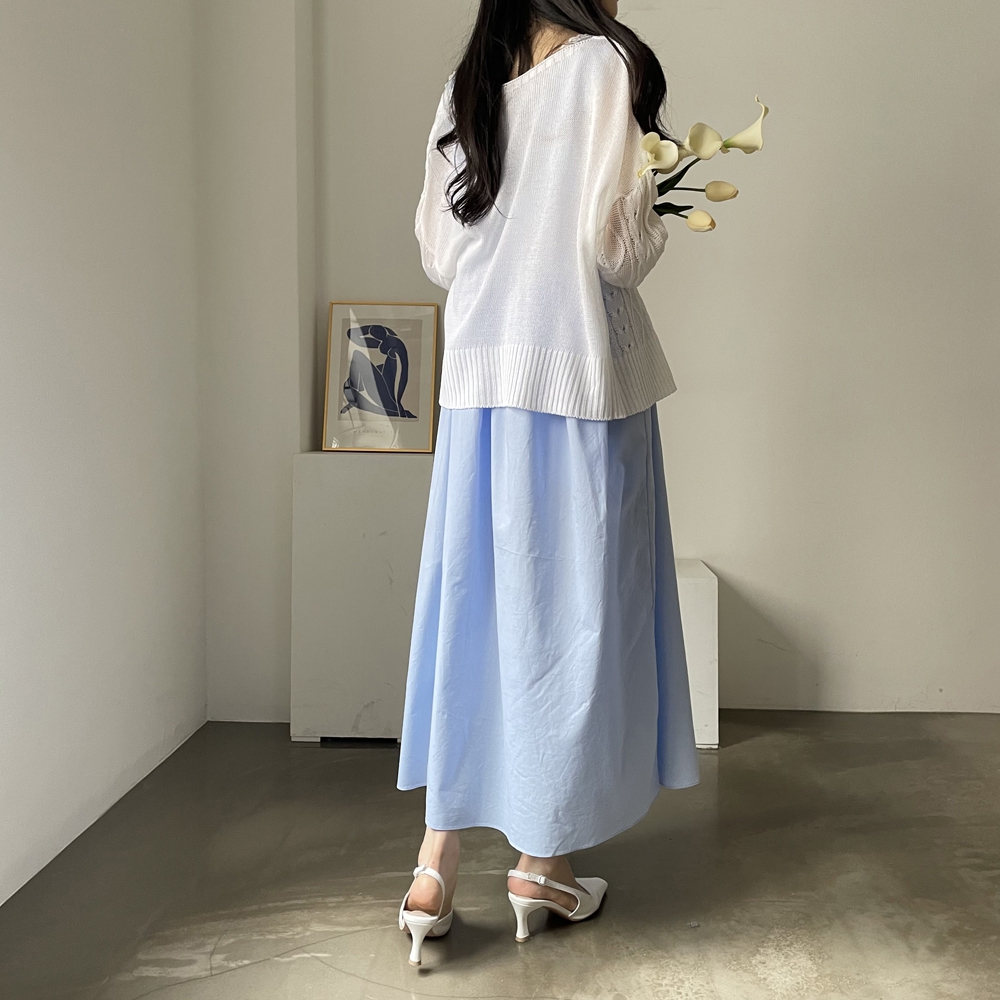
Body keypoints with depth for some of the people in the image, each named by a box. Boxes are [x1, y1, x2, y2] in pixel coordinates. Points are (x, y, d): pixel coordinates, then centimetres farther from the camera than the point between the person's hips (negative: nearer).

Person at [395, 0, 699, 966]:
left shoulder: (467, 82, 11)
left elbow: (437, 250, 11)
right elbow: (614, 242, -13)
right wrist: (655, 219, 8)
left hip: (477, 377, 5)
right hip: (578, 374, -5)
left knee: (470, 606, 9)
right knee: (570, 607, 5)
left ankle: (435, 865, 12)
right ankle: (542, 859, 18)